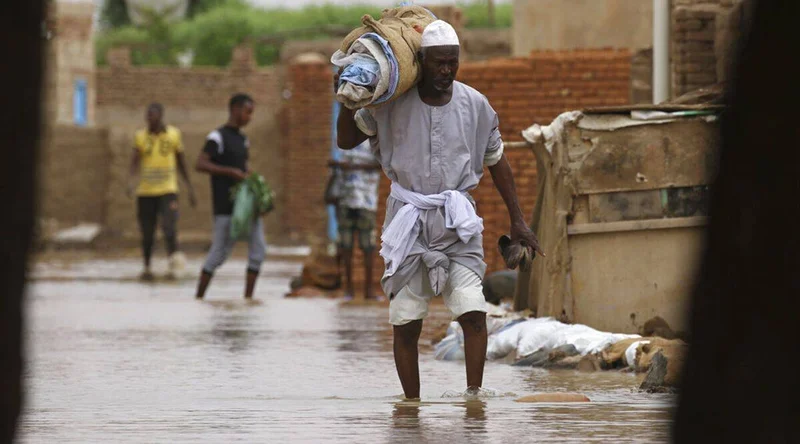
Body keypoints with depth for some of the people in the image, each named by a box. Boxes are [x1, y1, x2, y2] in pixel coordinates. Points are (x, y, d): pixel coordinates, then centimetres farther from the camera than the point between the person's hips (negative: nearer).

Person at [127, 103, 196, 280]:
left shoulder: (174, 134, 4)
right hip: (145, 191, 1)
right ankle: (147, 268, 20)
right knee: (147, 233, 7)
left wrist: (190, 189, 13)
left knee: (169, 226, -20)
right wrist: (131, 181, -25)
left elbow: (182, 163, 12)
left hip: (167, 190, -1)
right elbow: (134, 162, -6)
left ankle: (174, 262, -19)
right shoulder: (141, 136, 3)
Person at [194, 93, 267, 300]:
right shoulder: (218, 137, -8)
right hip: (227, 205, -8)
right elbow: (201, 164, -17)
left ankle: (248, 297, 5)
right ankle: (199, 297, 7)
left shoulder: (243, 139, 17)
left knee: (258, 250, 0)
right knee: (220, 252, -4)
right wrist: (231, 172, -22)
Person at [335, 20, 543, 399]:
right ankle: (411, 405, 5)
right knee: (405, 321, -2)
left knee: (473, 311, -17)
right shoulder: (391, 103, -2)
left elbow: (496, 162, 13)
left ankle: (473, 396, -13)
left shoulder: (475, 105, 1)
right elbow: (347, 141, 9)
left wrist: (517, 220, 13)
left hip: (456, 223, 0)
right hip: (408, 218, 0)